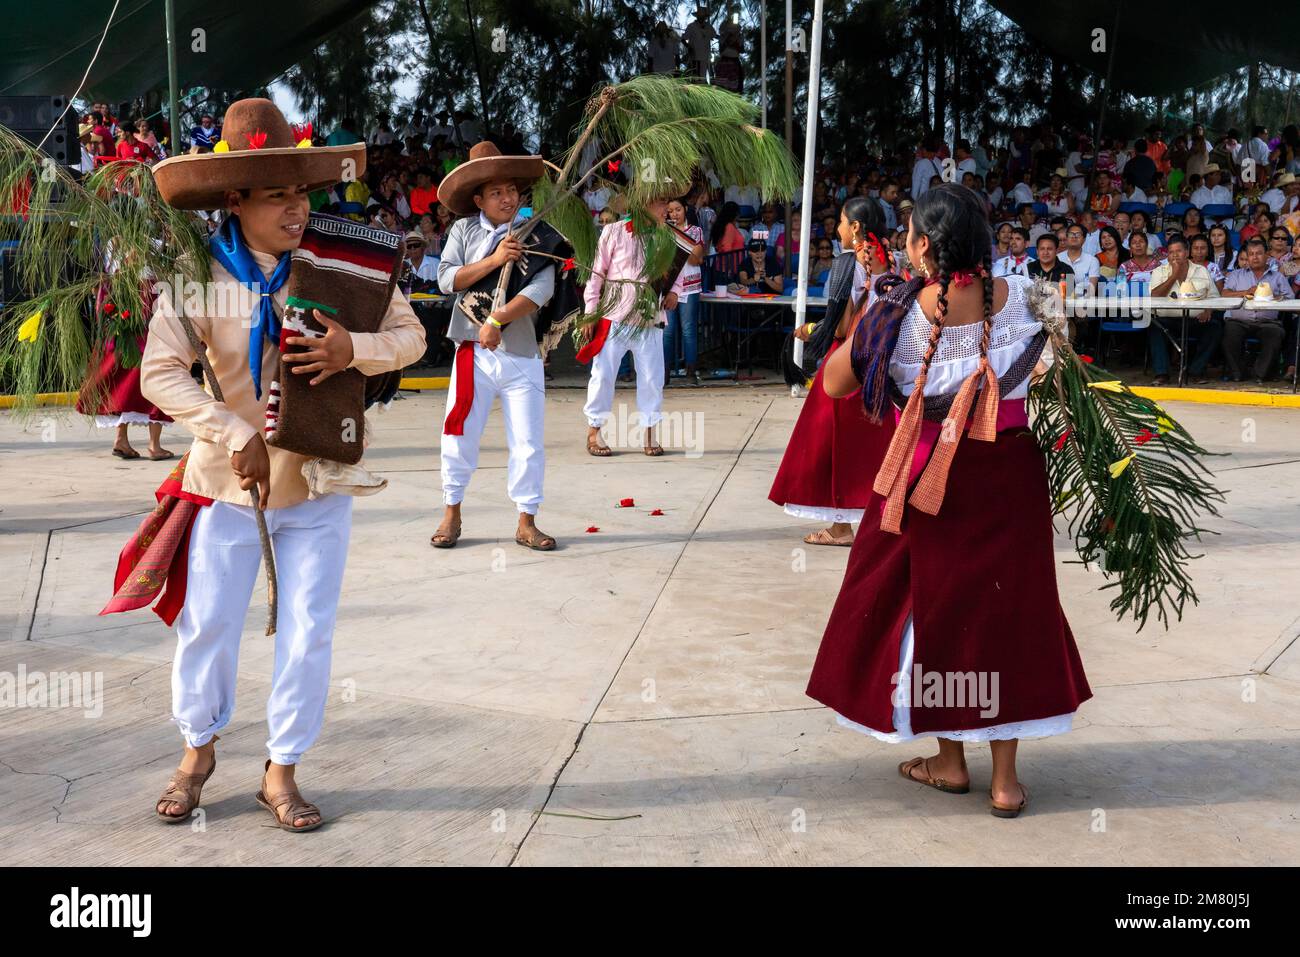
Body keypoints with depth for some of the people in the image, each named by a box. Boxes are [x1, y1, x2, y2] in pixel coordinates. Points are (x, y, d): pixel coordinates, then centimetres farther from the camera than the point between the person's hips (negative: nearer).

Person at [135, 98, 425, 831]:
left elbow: (411, 336, -5)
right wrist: (237, 435, -24)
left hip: (320, 480, 1)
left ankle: (282, 771, 25)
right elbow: (160, 373, -15)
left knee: (308, 634, 5)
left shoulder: (344, 259, -10)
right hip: (231, 477, 0)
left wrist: (355, 349, -25)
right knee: (207, 624, 12)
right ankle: (199, 751, 37)